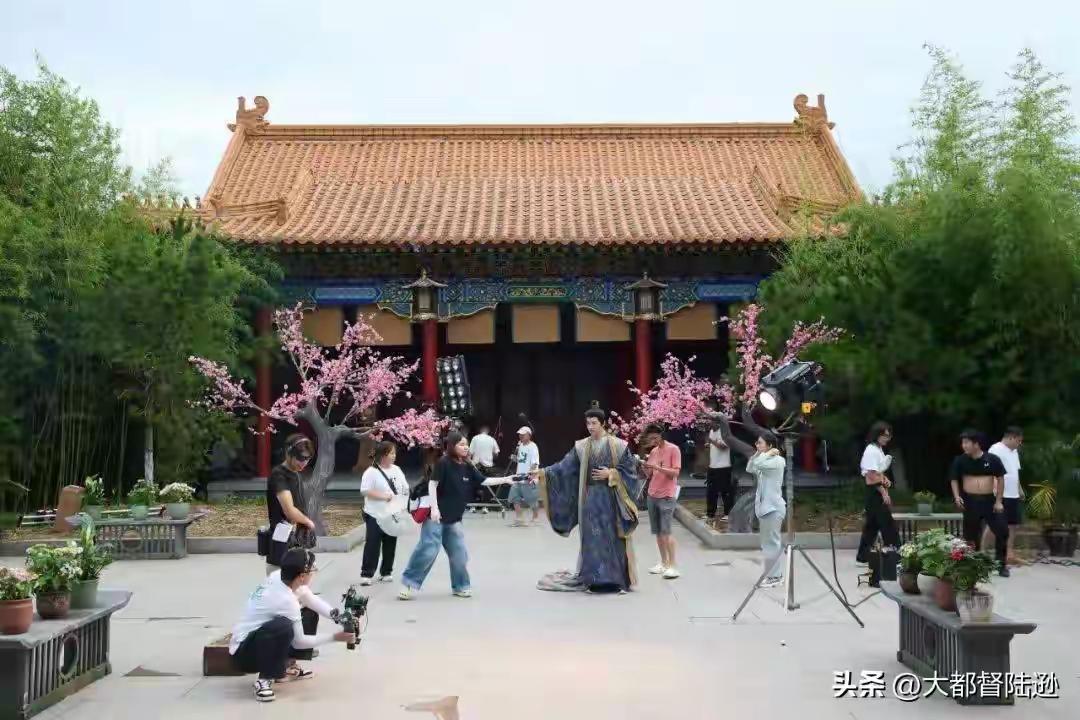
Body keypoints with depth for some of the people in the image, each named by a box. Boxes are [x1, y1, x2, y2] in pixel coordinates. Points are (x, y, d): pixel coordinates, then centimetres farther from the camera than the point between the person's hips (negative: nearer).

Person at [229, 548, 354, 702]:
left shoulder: (278, 576, -9)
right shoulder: (286, 601, -29)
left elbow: (312, 600, 5)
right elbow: (298, 642, -17)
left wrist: (337, 616, -9)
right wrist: (334, 637, -10)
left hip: (258, 634, 9)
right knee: (284, 626, -37)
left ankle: (283, 667, 14)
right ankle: (265, 678, -18)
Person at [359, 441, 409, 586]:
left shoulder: (396, 470, 10)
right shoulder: (371, 472, -9)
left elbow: (405, 488, 14)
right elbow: (364, 491, -15)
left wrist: (403, 504, -1)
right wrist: (383, 496, -22)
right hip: (375, 515, -6)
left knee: (390, 545, 10)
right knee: (372, 545, -5)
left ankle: (386, 572, 20)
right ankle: (366, 574, 0)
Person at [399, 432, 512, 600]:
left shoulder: (467, 467, 5)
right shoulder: (444, 462, -13)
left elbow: (484, 481, 6)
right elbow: (432, 484, -15)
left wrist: (505, 480, -4)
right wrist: (434, 508, -20)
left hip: (453, 519, 7)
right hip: (436, 515, -7)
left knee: (459, 553, 7)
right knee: (428, 550, -8)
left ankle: (460, 586, 21)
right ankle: (408, 583, 4)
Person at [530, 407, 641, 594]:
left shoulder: (617, 445, -1)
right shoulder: (581, 447, 7)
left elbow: (630, 468, -1)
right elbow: (565, 466, 1)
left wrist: (611, 474, -13)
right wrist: (544, 472, -10)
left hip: (610, 498, -3)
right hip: (589, 498, 3)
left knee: (613, 537, -2)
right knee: (592, 538, 2)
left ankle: (618, 580, 5)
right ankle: (595, 580, 7)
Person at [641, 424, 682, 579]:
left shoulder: (673, 449, -7)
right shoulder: (653, 451, 12)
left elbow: (675, 472, -13)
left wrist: (657, 467, -21)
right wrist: (645, 468, -7)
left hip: (666, 496, -6)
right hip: (652, 495, 6)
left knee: (666, 531, -12)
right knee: (658, 532, 7)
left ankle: (673, 566, -10)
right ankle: (663, 563, 15)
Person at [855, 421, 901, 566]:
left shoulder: (879, 450, 15)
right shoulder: (872, 451, -15)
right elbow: (872, 475, -20)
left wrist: (885, 480, 5)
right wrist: (884, 492, -18)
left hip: (879, 492, 10)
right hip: (875, 492, -10)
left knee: (872, 524, 11)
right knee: (888, 523, -7)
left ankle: (863, 557, 15)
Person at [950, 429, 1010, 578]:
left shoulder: (992, 459, -5)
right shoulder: (960, 460, -2)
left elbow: (1000, 479, 1)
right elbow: (954, 479, 8)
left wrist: (998, 501, -2)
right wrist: (957, 496, -7)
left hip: (989, 500, 0)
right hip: (971, 501, 0)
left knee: (1002, 531, -2)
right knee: (971, 534, 5)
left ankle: (1001, 565, 11)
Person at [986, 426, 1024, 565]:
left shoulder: (1014, 451, 15)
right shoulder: (996, 450, -15)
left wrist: (1020, 489, 23)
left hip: (1013, 495, 9)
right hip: (1000, 495, -9)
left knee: (1014, 524, 11)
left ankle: (1009, 554, 19)